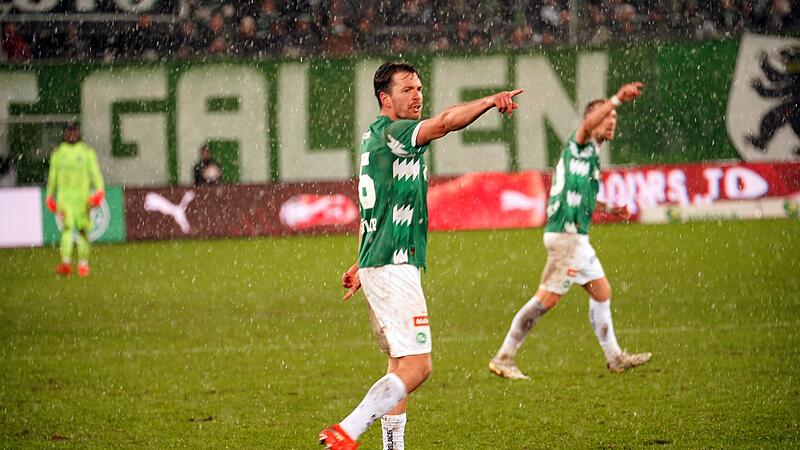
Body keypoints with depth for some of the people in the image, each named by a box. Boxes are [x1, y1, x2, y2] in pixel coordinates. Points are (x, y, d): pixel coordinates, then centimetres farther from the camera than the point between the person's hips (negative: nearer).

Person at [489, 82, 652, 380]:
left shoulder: (590, 154, 23)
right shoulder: (580, 144, -5)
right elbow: (588, 125, -32)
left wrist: (608, 208, 27)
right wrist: (616, 99, -38)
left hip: (576, 236, 10)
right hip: (566, 235, -10)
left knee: (601, 291, 16)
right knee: (547, 298, -11)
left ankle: (614, 357, 26)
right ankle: (503, 358, -8)